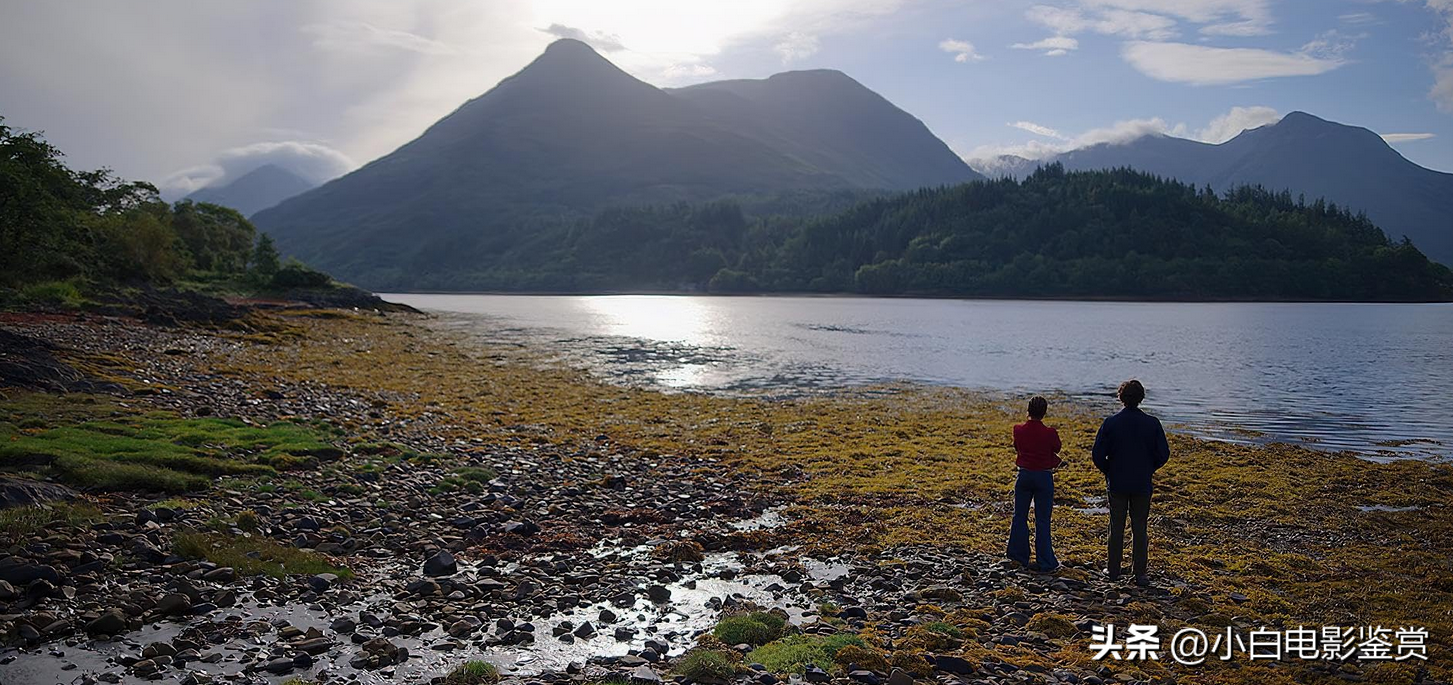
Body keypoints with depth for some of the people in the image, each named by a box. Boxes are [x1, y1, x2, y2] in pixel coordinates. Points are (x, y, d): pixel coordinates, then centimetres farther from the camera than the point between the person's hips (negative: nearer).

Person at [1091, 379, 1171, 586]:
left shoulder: (1110, 423, -10)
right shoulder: (1152, 423, -8)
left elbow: (1097, 454, -9)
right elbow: (1163, 454, -4)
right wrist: (1148, 469, 12)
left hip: (1116, 484, 0)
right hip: (1142, 484, 0)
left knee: (1116, 528, 10)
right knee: (1140, 529, 8)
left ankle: (1114, 571, 16)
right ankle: (1140, 573, 10)